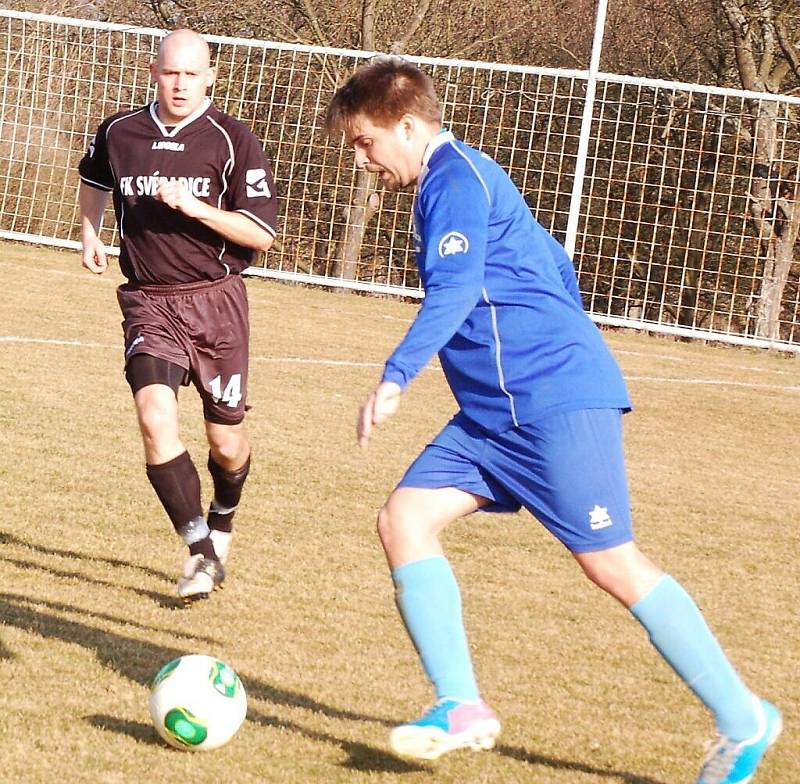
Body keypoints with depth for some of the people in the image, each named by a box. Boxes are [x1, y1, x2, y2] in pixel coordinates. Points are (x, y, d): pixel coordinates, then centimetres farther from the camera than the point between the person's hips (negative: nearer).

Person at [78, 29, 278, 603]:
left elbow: (262, 234, -10)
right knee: (155, 417, -22)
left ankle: (222, 522, 41)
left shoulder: (233, 142, -6)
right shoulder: (118, 134, 5)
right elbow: (95, 178, 30)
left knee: (226, 440, 7)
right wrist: (89, 232, 17)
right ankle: (200, 552, -14)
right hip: (148, 302, 1)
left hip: (216, 299, -1)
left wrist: (196, 207, -20)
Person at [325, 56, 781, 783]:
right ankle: (462, 707, -4)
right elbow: (554, 265, 28)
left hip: (557, 396, -10)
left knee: (611, 563, -8)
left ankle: (743, 719, 2)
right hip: (495, 411, 10)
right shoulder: (461, 180, 19)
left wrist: (394, 379, -32)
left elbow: (453, 291, -25)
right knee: (404, 519, -2)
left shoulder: (456, 179, -11)